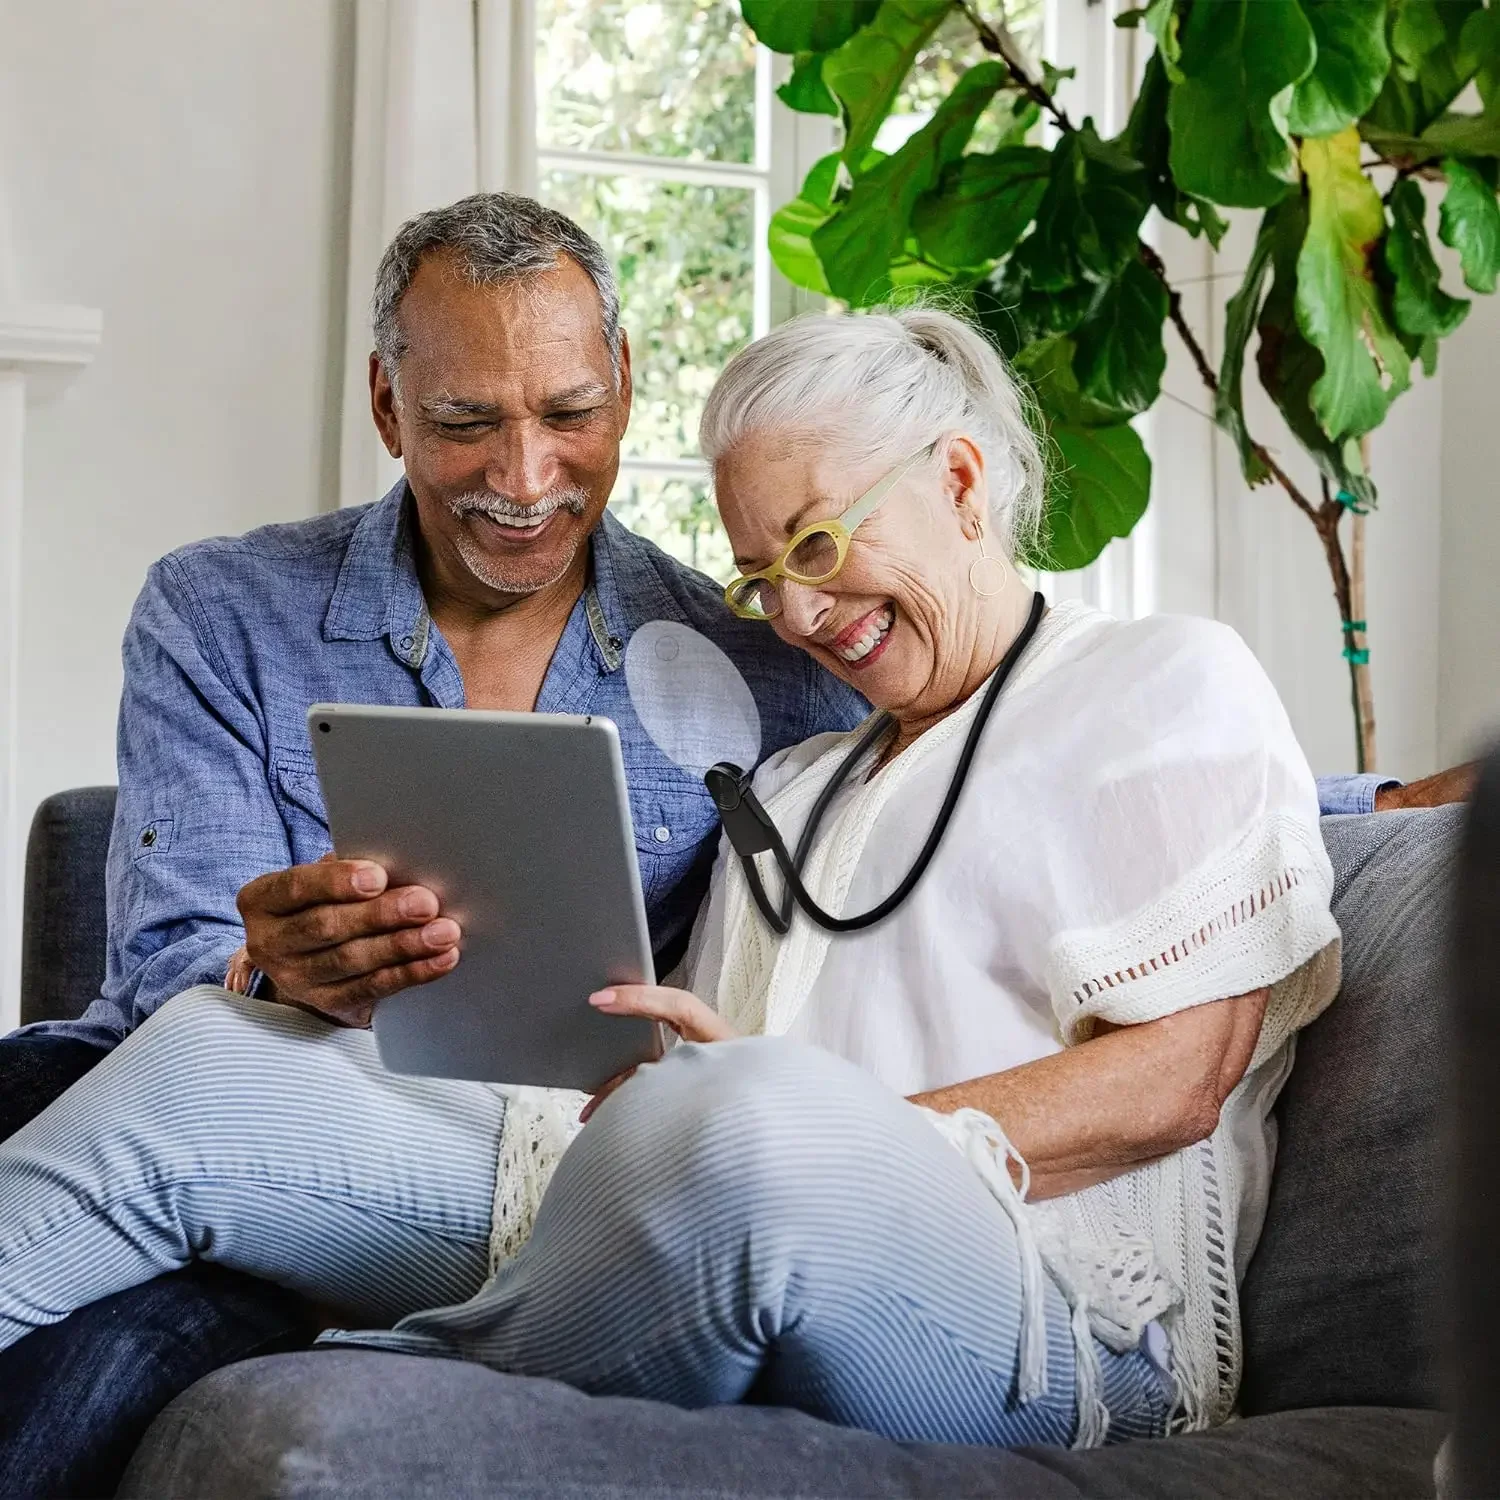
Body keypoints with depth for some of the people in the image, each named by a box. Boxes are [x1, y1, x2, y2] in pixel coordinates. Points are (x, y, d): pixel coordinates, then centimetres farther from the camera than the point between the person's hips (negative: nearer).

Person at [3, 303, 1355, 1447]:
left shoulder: (1174, 685, 11)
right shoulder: (794, 787, 31)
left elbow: (1173, 1081, -3)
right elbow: (693, 1079, 18)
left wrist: (830, 1140, -14)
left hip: (1054, 1324, -6)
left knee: (753, 1120, -41)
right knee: (209, 1055, -7)